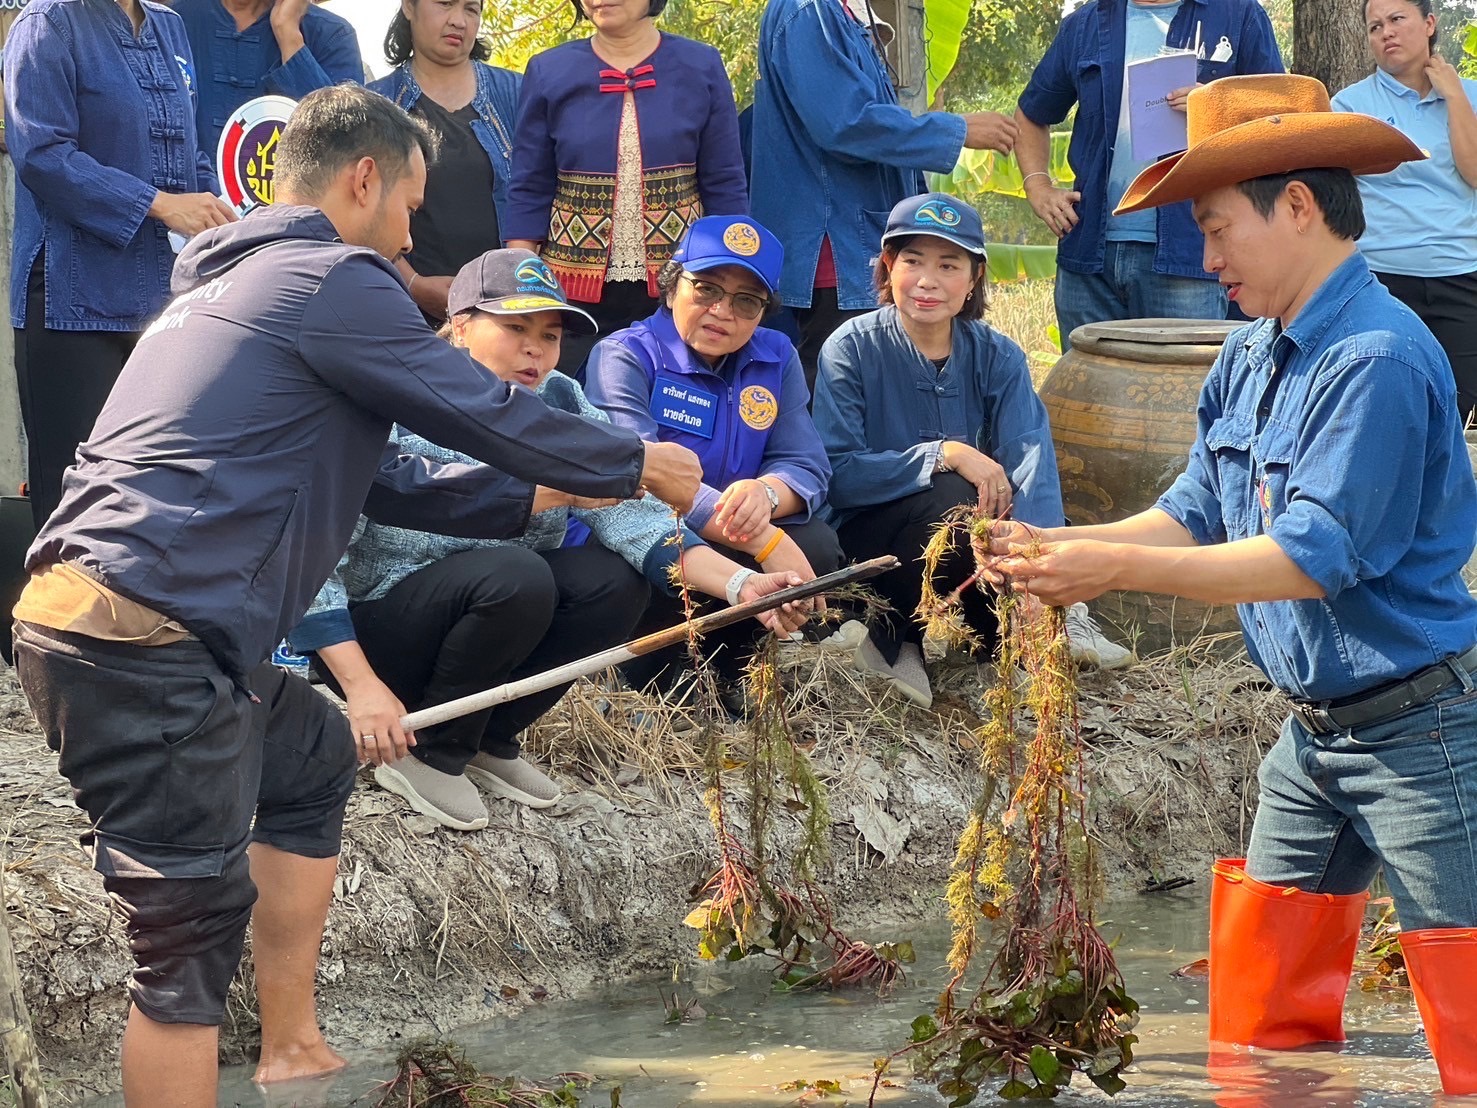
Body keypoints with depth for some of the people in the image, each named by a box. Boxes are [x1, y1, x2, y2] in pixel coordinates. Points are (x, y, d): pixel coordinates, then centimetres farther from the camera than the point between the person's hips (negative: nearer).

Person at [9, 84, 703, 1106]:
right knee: (195, 932, -7)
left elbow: (379, 482, 30)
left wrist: (538, 497, 32)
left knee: (314, 762, 28)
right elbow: (487, 412, -1)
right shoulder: (332, 280, -5)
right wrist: (636, 466, 15)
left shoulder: (229, 283, 25)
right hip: (145, 639, -10)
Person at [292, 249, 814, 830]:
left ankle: (488, 739, 1)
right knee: (515, 575, -31)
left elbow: (628, 514, -19)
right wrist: (361, 685, -32)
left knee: (616, 579, -16)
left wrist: (740, 582, -35)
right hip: (374, 630, -6)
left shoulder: (561, 405, -4)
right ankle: (429, 754, -11)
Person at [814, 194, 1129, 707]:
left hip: (965, 537, 3)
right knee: (955, 499, -34)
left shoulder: (997, 355, -3)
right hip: (868, 539, -3)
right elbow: (837, 476, -20)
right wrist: (945, 455, -29)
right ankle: (894, 638, -11)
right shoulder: (850, 350, -12)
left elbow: (1031, 459, -19)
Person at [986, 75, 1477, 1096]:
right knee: (1256, 1013, 12)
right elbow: (1194, 515, 11)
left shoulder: (1378, 360, -20)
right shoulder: (1249, 362, 9)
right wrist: (1061, 549, -6)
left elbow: (1313, 557, -24)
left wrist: (1118, 567, -24)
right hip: (1314, 732, 9)